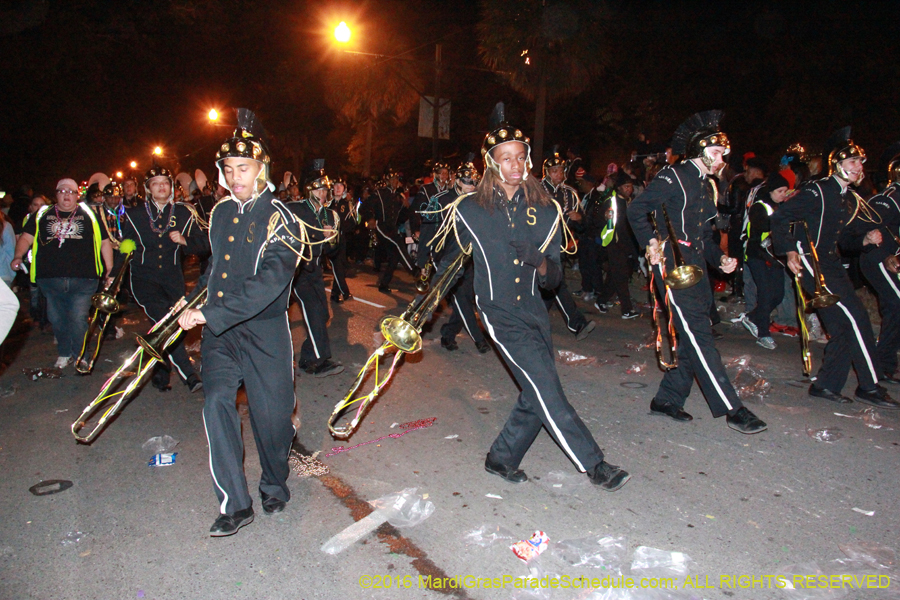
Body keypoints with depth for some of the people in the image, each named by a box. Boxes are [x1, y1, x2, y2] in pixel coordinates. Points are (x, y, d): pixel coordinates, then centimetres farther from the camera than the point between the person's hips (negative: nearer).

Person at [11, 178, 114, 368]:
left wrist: (109, 271, 5)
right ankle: (64, 354, 27)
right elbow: (26, 238, 10)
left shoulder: (89, 215, 9)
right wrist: (18, 256, -10)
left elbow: (105, 242, 10)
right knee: (57, 319, 8)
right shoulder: (42, 215, 13)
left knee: (78, 320, -7)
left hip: (82, 280, -2)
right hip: (50, 280, 2)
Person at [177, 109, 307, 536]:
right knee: (217, 404, -9)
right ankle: (235, 505, 1)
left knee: (270, 414, 4)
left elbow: (269, 282, -23)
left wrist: (209, 315, -27)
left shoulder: (279, 219, -11)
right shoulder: (220, 212, 10)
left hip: (264, 329, -5)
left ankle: (274, 486, 32)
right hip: (219, 330, 5)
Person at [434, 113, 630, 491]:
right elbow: (452, 258, 12)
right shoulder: (469, 209, -4)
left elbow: (555, 278, 3)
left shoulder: (545, 211, 4)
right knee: (546, 389, -13)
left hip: (534, 310, 5)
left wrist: (540, 263, -18)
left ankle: (501, 459, 29)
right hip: (498, 312, -5)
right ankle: (594, 464, 0)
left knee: (538, 396, 8)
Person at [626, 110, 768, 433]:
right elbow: (636, 209, -13)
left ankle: (667, 399, 20)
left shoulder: (707, 186, 20)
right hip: (672, 268, -9)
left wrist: (720, 258, 8)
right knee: (699, 336, -9)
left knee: (694, 337, 8)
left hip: (695, 269, 9)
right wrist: (650, 242, -22)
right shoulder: (673, 177, -6)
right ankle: (732, 409, -5)